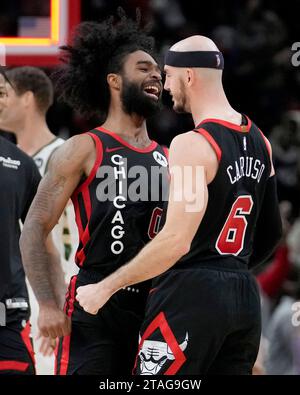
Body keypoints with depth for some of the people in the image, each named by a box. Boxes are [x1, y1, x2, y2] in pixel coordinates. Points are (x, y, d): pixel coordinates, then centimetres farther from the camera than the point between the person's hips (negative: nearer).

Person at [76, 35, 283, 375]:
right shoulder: (259, 141, 11)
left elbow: (177, 242, -22)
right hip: (245, 296, 8)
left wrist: (105, 288, -16)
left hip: (190, 295, -8)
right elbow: (271, 232, 20)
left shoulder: (192, 145, -15)